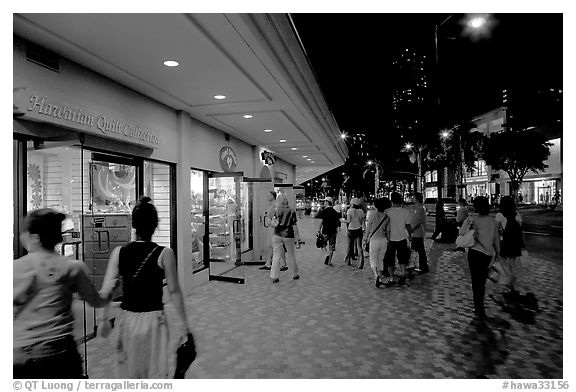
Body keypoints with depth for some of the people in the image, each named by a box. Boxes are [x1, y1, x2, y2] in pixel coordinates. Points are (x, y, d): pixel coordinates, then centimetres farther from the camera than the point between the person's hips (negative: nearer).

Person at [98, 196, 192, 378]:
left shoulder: (119, 252, -4)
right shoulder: (164, 254, -12)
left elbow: (106, 290, -5)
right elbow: (174, 291, -10)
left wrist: (104, 319, 7)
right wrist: (185, 324, -1)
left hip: (126, 319, 3)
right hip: (153, 319, -2)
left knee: (127, 371, 22)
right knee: (155, 371, 14)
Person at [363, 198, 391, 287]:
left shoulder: (373, 214, -9)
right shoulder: (387, 217, 0)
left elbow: (368, 229, -6)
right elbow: (388, 231, 4)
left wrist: (365, 240, 2)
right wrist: (388, 241, 17)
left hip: (374, 240, -3)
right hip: (383, 240, 3)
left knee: (373, 259, 5)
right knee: (380, 259, 15)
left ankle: (376, 275, -16)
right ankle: (380, 278, 19)